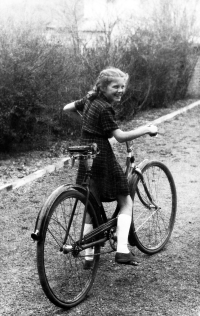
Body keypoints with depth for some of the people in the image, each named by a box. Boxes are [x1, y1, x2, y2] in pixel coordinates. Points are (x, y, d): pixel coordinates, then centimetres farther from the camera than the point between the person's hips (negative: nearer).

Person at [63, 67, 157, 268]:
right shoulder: (105, 108, -16)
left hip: (87, 159, 8)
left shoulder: (89, 100, 9)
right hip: (102, 158, -8)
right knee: (126, 202, 4)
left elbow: (67, 108, 23)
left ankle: (88, 256, 18)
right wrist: (146, 129, -14)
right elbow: (120, 136, -21)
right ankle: (122, 250, -8)